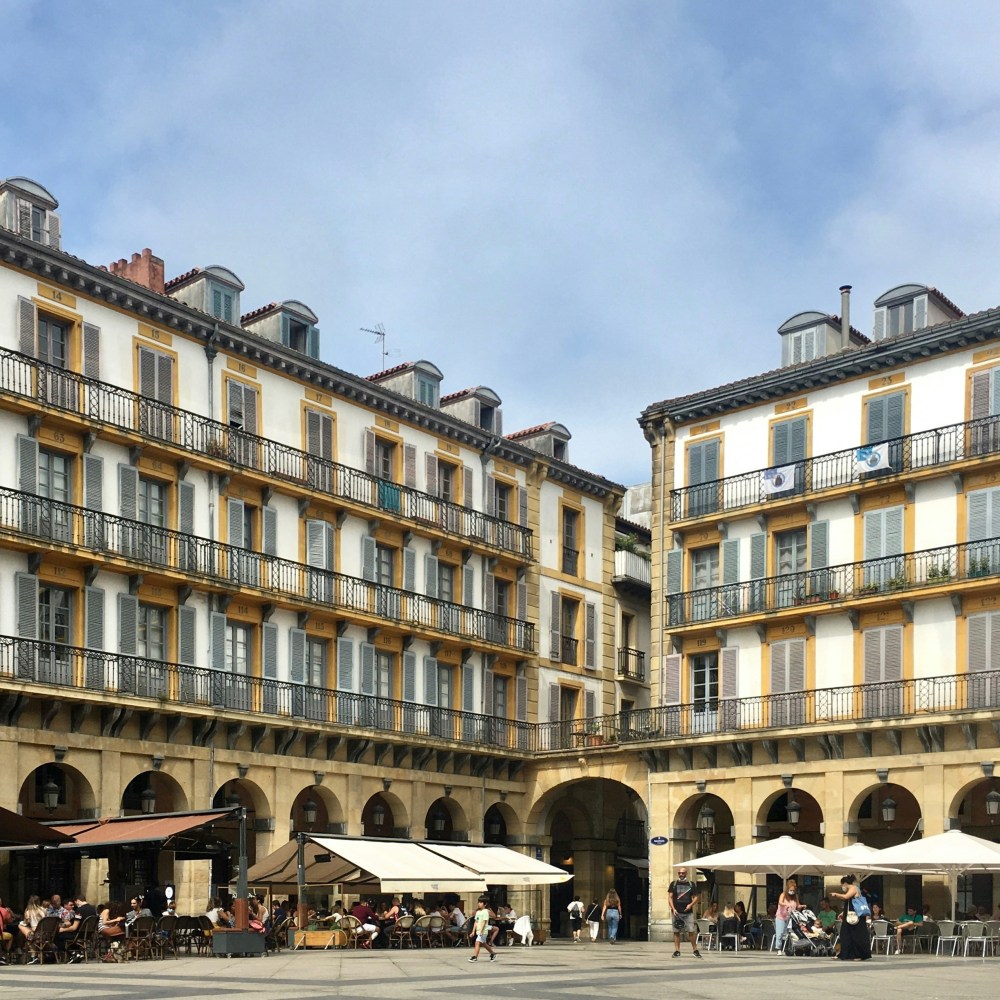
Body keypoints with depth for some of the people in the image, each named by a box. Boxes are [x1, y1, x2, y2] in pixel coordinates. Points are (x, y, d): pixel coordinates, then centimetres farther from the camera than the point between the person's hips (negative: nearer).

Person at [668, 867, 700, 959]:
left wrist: (691, 904, -8)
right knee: (676, 931, 1)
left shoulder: (691, 884, 10)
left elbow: (695, 897, 11)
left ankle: (695, 950, 3)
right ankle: (677, 951, 6)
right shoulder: (673, 884, 8)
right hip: (677, 912, 0)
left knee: (691, 931, -5)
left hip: (688, 912, 0)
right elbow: (670, 897, 4)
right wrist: (673, 908, -9)